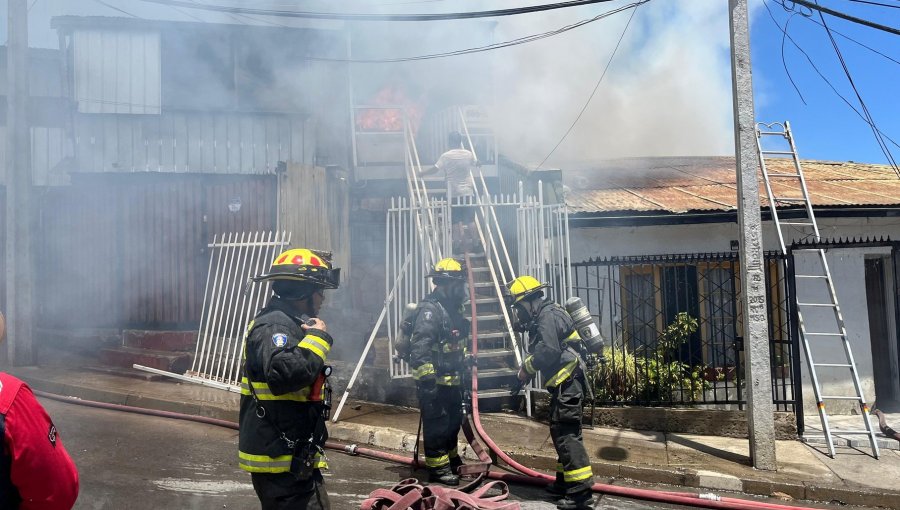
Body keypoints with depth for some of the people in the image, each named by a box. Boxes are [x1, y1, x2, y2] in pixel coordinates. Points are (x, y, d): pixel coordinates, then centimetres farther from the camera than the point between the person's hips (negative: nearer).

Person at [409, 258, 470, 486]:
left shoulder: (453, 309, 13)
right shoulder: (430, 309, -18)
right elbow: (420, 345, -27)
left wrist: (464, 370, 28)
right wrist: (426, 377, -31)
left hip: (452, 379, 10)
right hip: (434, 381, -10)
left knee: (453, 420, 20)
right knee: (436, 424, -1)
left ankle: (451, 459, 36)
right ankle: (438, 467, 10)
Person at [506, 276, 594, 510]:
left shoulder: (548, 316, -13)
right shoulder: (544, 317, 19)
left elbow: (547, 352, -23)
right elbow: (542, 351, 18)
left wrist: (526, 367, -9)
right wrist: (528, 368, 1)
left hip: (568, 382, -11)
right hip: (565, 383, 11)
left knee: (566, 434, -11)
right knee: (561, 432, 17)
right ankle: (565, 482, 28)